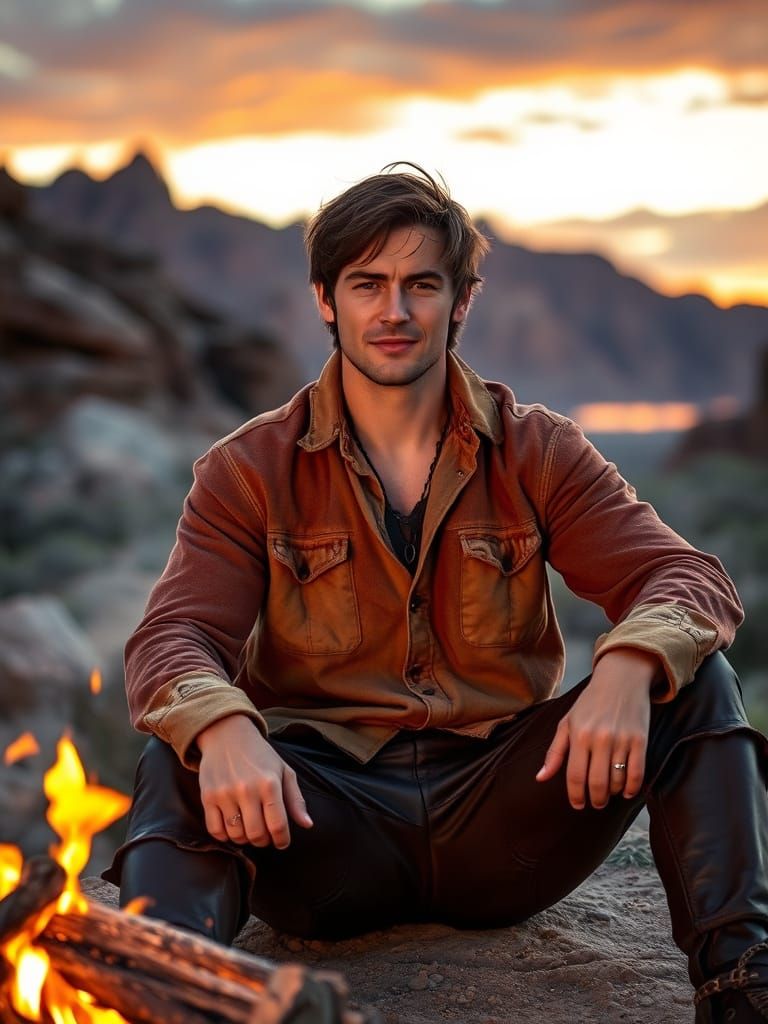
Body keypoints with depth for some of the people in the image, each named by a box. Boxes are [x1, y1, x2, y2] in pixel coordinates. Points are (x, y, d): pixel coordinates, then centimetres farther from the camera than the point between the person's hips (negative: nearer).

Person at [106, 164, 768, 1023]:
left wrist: (627, 667, -30)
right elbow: (174, 638, -9)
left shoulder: (537, 453, 5)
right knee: (179, 765, -30)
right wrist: (223, 729, -35)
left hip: (499, 821, 1)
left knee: (690, 673, -19)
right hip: (327, 819, -1)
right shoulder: (249, 470, 3)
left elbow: (691, 579, -5)